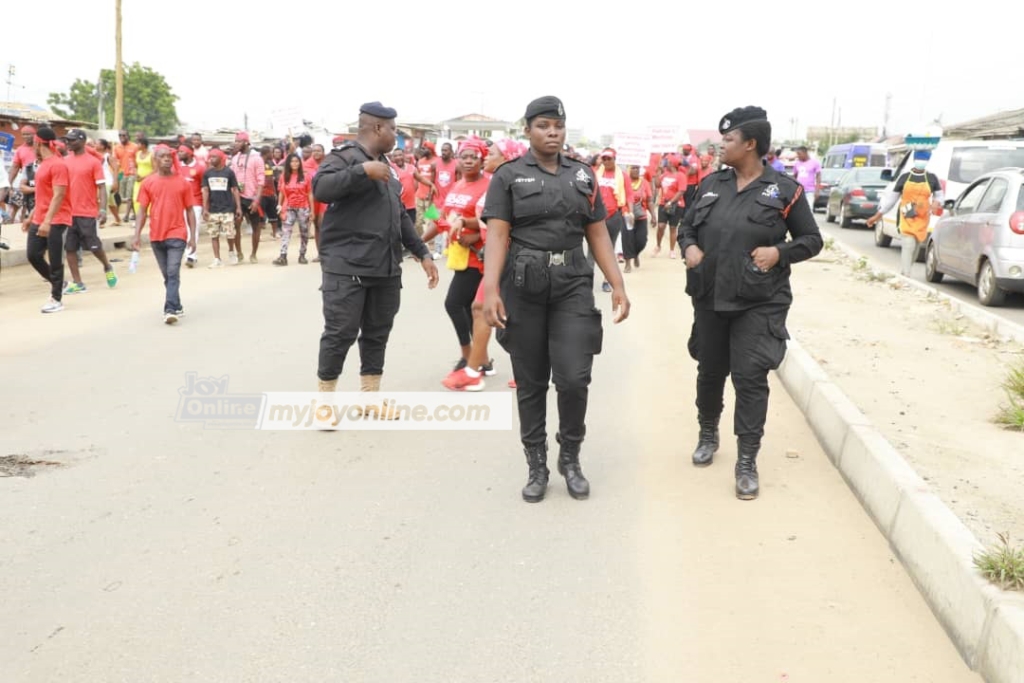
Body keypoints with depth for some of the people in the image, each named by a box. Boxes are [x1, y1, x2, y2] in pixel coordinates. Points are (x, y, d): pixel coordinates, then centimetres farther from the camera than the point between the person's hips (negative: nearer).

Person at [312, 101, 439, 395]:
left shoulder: (385, 164, 20)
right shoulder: (344, 156, -5)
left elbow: (400, 215, 24)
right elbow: (320, 189, -23)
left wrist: (422, 253, 20)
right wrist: (363, 170, -25)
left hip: (386, 268, 8)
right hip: (348, 267, -8)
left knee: (377, 334, 11)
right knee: (340, 334, -5)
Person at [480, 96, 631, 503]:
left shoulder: (583, 176, 10)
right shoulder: (508, 176, 1)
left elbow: (598, 235, 10)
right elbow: (497, 236, -7)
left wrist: (618, 285, 1)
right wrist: (490, 289, -19)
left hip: (573, 285, 2)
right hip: (523, 287, -2)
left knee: (574, 378, -6)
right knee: (530, 382, 6)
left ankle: (570, 458, 16)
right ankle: (536, 466, 19)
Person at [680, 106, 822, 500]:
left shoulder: (784, 189, -5)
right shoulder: (712, 184, 7)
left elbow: (812, 240, 2)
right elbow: (687, 224, 19)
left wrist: (779, 252, -16)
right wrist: (689, 247, -2)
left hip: (759, 304, -4)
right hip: (710, 299, 5)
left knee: (750, 378, -6)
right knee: (710, 371, 16)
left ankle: (747, 461, 3)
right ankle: (708, 436, 38)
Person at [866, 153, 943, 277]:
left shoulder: (932, 178, 6)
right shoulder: (904, 178, 3)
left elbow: (940, 195, 17)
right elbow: (891, 197, 7)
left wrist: (937, 203, -9)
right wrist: (878, 215, 6)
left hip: (922, 219, 2)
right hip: (906, 217, -2)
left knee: (915, 248, 7)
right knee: (908, 245, -17)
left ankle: (903, 274, 22)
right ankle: (905, 276, -18)